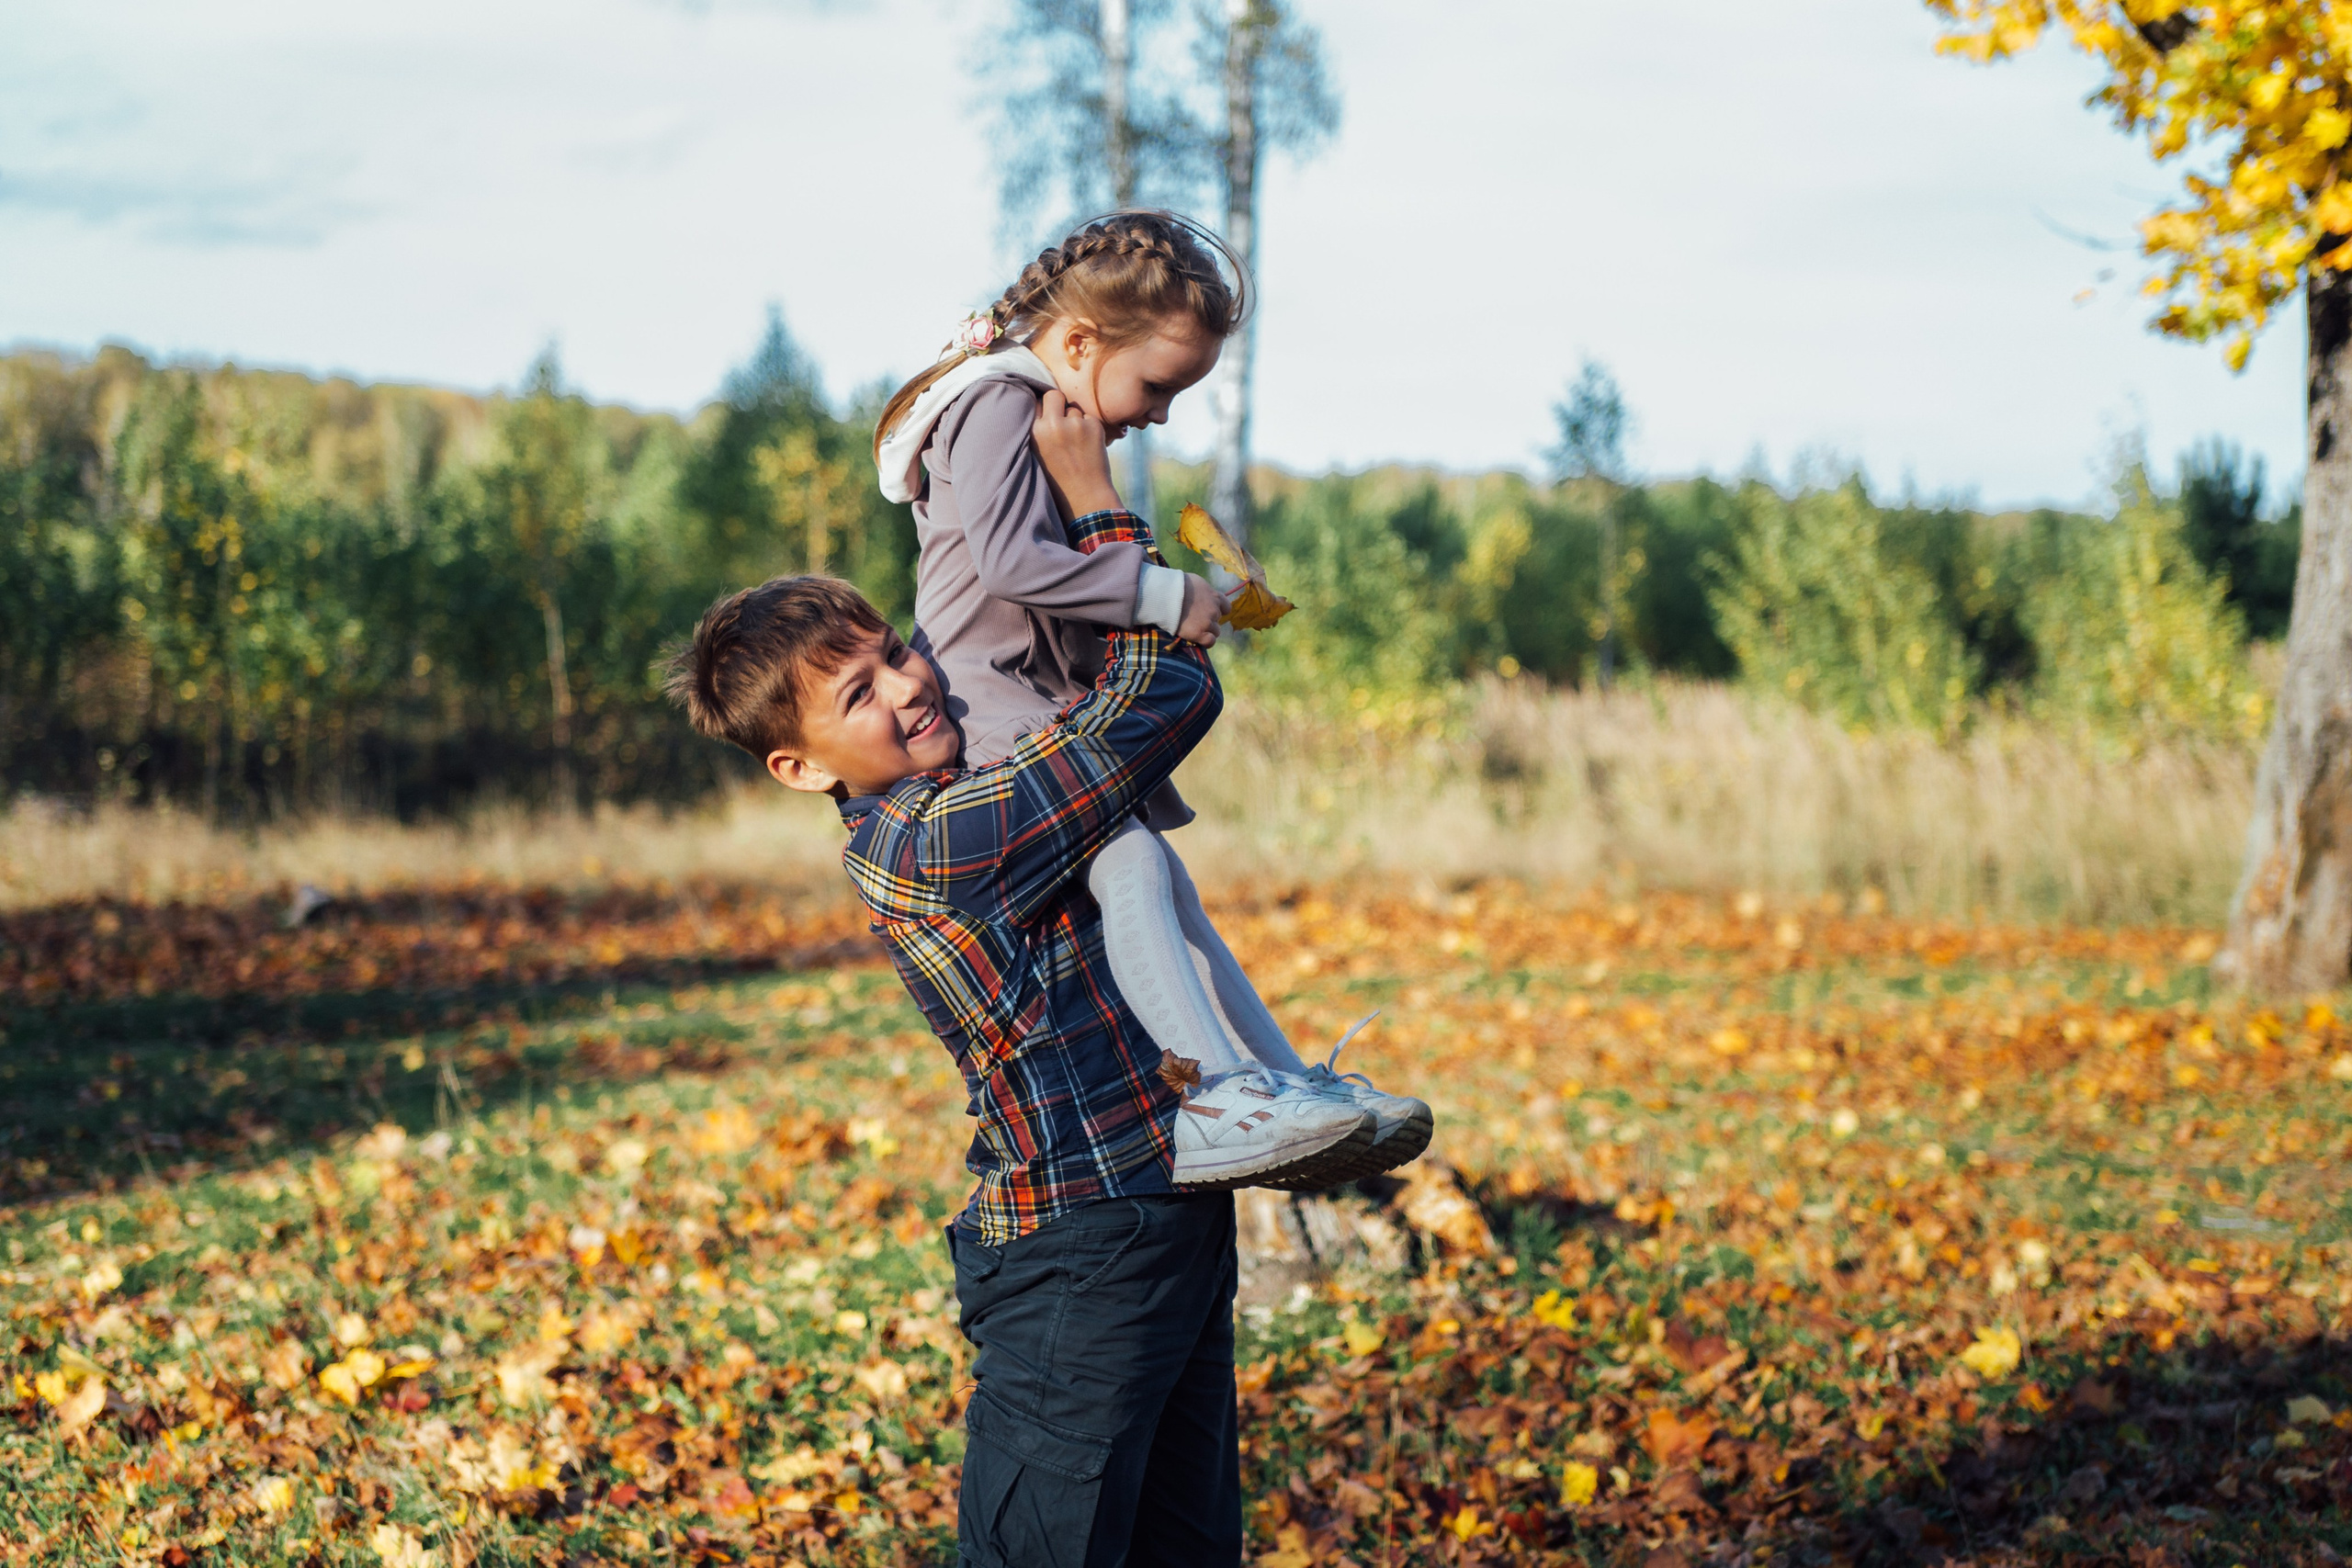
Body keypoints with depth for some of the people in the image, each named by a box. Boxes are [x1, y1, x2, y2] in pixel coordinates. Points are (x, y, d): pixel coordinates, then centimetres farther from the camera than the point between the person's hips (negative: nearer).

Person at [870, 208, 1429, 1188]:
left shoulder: (1054, 418, 20)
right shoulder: (998, 402, -13)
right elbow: (1009, 557, -25)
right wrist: (1162, 595, -20)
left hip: (1054, 712, 11)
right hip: (992, 709, -11)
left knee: (1168, 890, 8)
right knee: (1127, 860, -26)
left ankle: (1285, 1082, 11)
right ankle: (1211, 1102, -35)